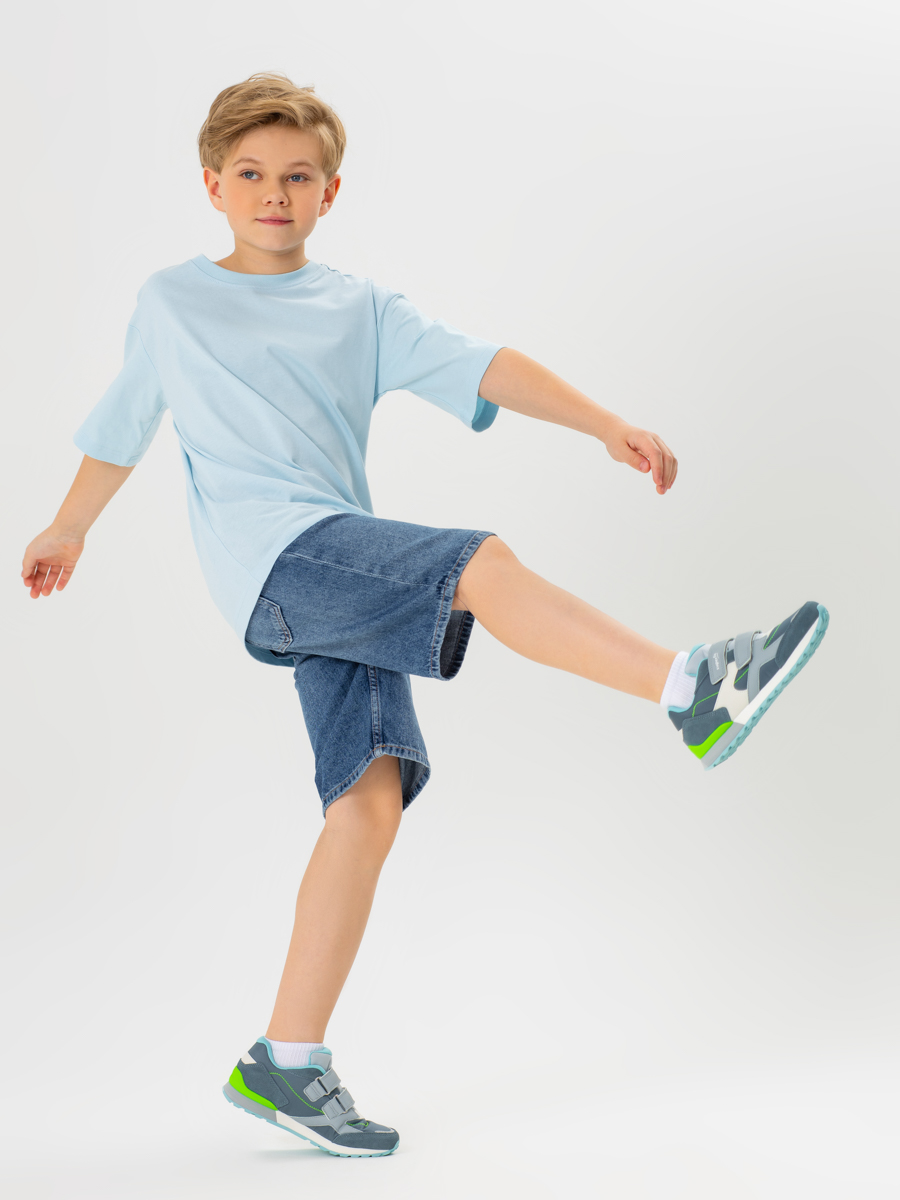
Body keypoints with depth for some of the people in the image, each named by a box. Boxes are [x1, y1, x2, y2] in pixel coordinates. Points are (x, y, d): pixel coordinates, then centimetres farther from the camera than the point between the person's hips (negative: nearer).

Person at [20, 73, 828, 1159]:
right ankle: (693, 691, -26)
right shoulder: (170, 302, 15)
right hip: (269, 552, -4)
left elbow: (477, 366, 7)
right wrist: (67, 530, 40)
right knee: (484, 563, -27)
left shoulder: (359, 309, 19)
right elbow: (121, 428, 29)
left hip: (345, 572, 4)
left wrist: (605, 425, -6)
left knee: (371, 794, -9)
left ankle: (286, 1065, -4)